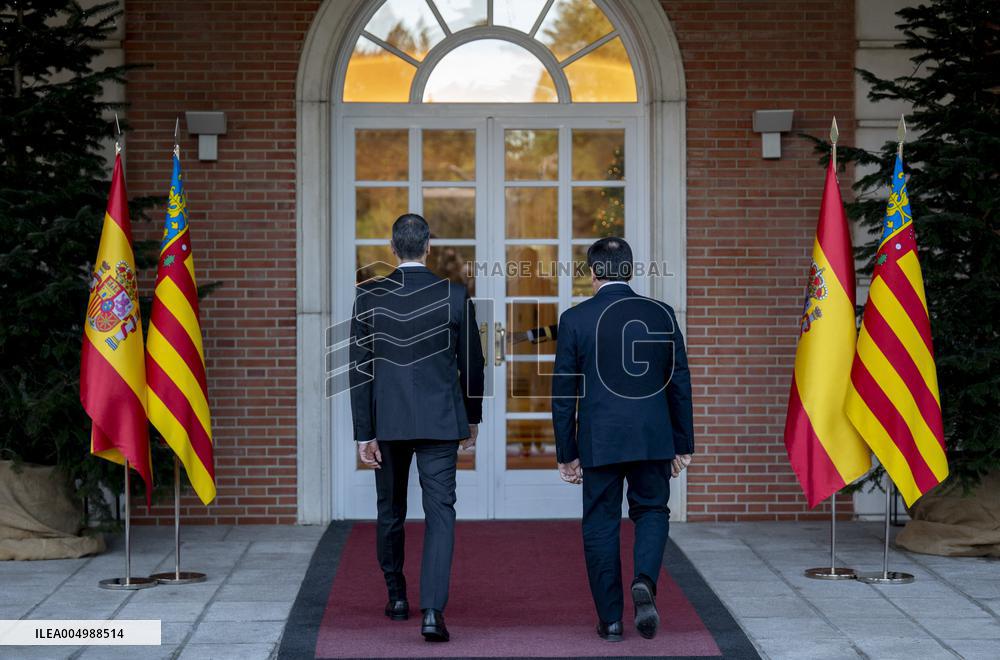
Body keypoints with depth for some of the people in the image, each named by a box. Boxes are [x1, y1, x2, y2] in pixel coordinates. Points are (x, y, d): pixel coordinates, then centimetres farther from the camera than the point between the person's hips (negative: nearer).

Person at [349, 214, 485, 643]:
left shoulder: (368, 297, -4)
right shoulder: (455, 296, -5)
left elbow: (360, 371, -5)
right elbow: (472, 364, 2)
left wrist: (363, 434, -1)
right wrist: (472, 417, 17)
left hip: (387, 421, 1)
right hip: (440, 421, -1)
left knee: (391, 511, 18)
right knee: (439, 512, -3)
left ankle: (397, 598, 31)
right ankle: (432, 610, -16)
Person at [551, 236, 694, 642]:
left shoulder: (575, 319, -3)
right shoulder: (661, 315, 1)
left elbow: (563, 392, -1)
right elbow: (679, 383, 4)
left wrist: (566, 453, 6)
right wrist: (682, 444, 12)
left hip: (599, 441, -1)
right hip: (653, 439, 1)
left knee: (601, 525, 8)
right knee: (651, 511, 17)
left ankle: (611, 620, 9)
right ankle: (644, 581, -9)